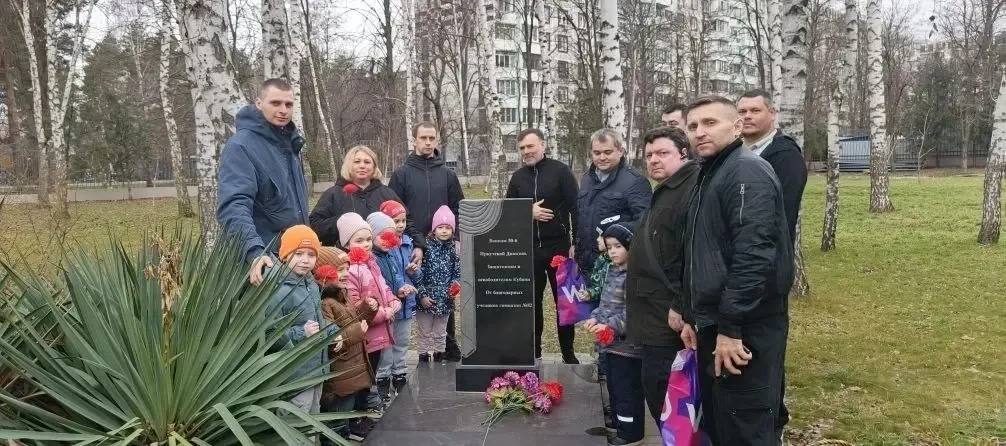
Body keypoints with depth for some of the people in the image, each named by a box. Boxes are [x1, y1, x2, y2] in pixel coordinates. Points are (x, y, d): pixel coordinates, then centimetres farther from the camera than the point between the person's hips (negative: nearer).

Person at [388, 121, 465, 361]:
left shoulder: (447, 174, 10)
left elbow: (459, 210, 11)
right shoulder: (401, 174, 3)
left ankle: (449, 348, 17)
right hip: (413, 250, -1)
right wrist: (415, 243, -9)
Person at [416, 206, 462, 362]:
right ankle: (423, 363, 20)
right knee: (425, 334, 9)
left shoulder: (453, 250, 1)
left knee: (440, 334, 16)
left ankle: (438, 362, 28)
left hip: (445, 301, 3)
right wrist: (422, 295, -13)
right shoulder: (425, 247, -9)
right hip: (426, 300, -3)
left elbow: (457, 274, 9)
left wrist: (455, 288, -10)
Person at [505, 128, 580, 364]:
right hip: (528, 249, 4)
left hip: (558, 246, -3)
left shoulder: (560, 171, -5)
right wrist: (528, 213, -10)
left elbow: (576, 208, -7)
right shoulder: (517, 177, 8)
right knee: (532, 302, 11)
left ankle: (568, 353, 19)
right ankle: (533, 351, 23)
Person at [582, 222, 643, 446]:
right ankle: (618, 425, 36)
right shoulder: (611, 272, 11)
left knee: (628, 389, 1)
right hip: (612, 342, 9)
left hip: (628, 344, -9)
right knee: (613, 385, 20)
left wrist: (609, 325, -25)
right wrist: (595, 318, 0)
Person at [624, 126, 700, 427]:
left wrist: (680, 308, -24)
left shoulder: (692, 191, -17)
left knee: (665, 397, -3)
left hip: (669, 321, -11)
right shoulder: (665, 192, 18)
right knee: (657, 393, 19)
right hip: (655, 318, 11)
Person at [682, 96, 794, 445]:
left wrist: (730, 328, -24)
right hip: (714, 326, 10)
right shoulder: (707, 176, 16)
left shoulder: (747, 172, -15)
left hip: (746, 329, -10)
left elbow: (753, 255, -25)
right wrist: (694, 318, 20)